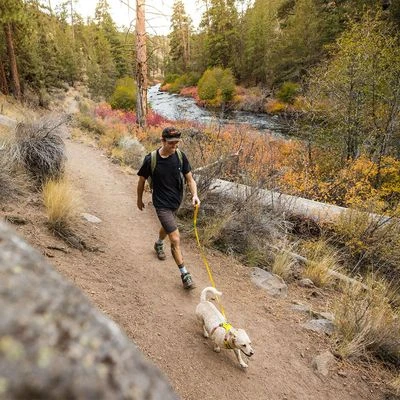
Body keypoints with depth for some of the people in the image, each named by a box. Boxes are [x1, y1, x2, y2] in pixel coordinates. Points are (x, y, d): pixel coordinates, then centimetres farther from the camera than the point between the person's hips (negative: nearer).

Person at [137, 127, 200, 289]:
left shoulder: (180, 156, -10)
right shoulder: (151, 159, -20)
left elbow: (190, 179, -5)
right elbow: (142, 181, -4)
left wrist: (194, 195, -23)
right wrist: (139, 200, 8)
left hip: (176, 201, 5)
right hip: (162, 204, -5)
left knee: (167, 226, 31)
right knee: (175, 239, -9)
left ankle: (158, 244, 64)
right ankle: (184, 274, 2)